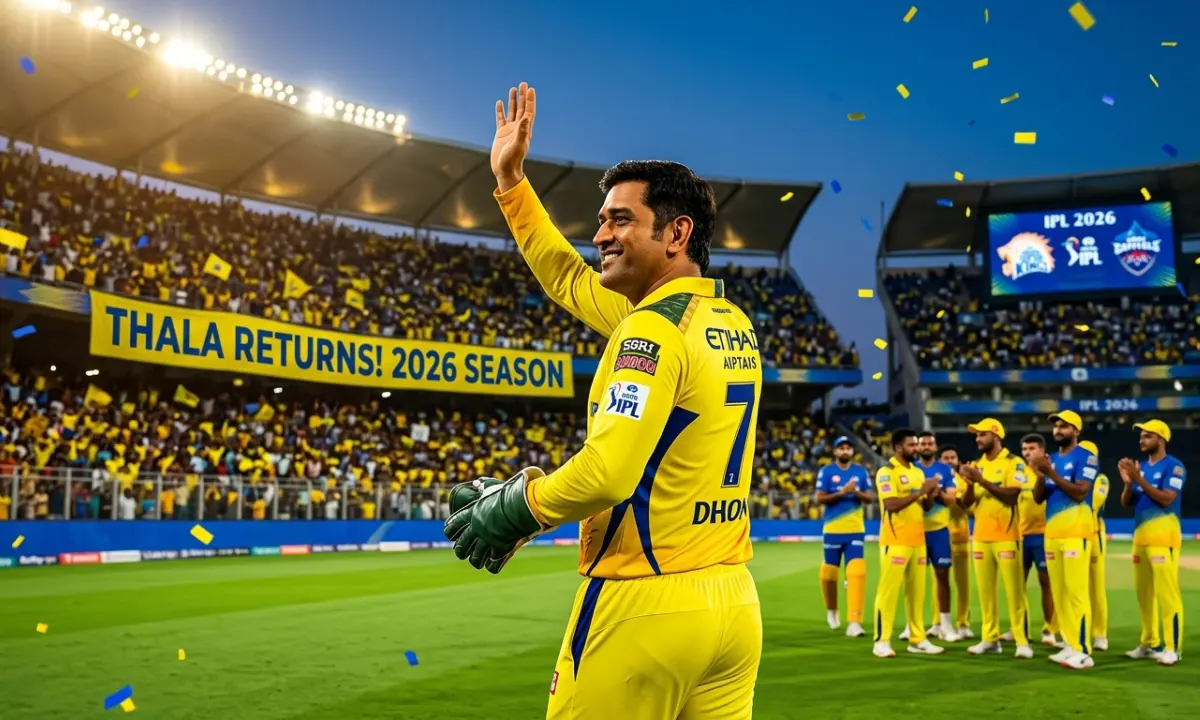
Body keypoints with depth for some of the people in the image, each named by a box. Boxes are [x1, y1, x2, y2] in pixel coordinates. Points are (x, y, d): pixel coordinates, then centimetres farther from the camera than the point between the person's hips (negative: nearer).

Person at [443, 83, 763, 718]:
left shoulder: (653, 329, -15)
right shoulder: (734, 324, 11)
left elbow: (607, 473, -25)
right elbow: (571, 282, 19)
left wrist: (517, 507, -8)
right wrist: (510, 180, 22)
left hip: (645, 609, -8)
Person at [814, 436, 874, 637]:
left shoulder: (861, 472, 6)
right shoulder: (826, 471, -2)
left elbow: (870, 498, 5)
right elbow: (819, 499, -9)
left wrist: (857, 493, -14)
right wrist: (841, 493, -19)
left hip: (856, 530, 1)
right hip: (833, 530, -1)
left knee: (857, 572, -11)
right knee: (829, 572, 7)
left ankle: (854, 622, -12)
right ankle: (831, 610, 35)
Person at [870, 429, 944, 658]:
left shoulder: (918, 472, 15)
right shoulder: (886, 472, -10)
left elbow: (926, 506, 17)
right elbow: (891, 505, -20)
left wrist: (930, 494, -5)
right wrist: (919, 492, -21)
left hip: (917, 540, 7)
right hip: (895, 541, -7)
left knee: (917, 591, 9)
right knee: (888, 590, -5)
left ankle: (917, 639, 17)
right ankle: (881, 641, -1)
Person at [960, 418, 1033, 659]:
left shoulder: (1013, 463, -5)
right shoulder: (977, 465, 12)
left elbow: (1011, 495, -17)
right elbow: (966, 503, 9)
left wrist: (982, 480, -21)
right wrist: (970, 484, -10)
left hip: (1005, 535, -5)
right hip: (981, 536, 6)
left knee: (1014, 589, -5)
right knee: (985, 589, 6)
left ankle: (1022, 640, -1)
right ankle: (990, 638, 13)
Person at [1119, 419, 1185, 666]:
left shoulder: (1174, 466, -6)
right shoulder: (1140, 467, 16)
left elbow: (1166, 499, -17)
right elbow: (1126, 503, 13)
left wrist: (1139, 479, -20)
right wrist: (1128, 482, -5)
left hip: (1163, 538, -8)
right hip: (1140, 537, 8)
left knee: (1166, 592, -9)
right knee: (1144, 593, 10)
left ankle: (1172, 648, -6)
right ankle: (1149, 644, 18)